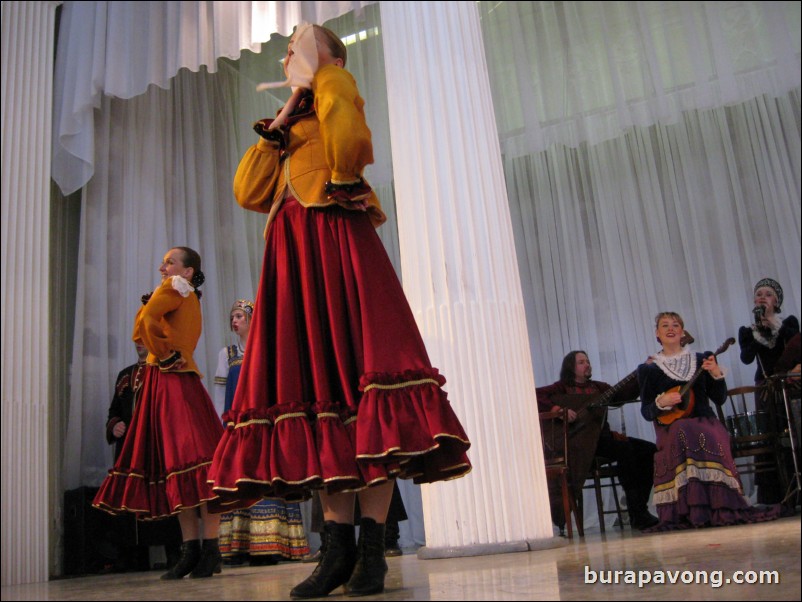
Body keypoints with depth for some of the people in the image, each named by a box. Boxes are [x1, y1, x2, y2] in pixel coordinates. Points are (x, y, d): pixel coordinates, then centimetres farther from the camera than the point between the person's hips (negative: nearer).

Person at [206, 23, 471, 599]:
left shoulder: (334, 81, 11)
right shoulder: (292, 122, 31)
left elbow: (348, 139, -14)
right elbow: (248, 191, 17)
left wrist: (341, 183, 1)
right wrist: (276, 127, 13)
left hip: (336, 243, -7)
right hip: (292, 253, 7)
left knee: (355, 368, -14)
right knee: (314, 381, -2)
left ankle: (372, 549, -13)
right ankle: (339, 547, -1)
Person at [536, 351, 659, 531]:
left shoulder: (598, 387, 21)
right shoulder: (561, 388, 3)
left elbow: (625, 394, 8)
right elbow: (534, 396, -12)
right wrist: (558, 408, -24)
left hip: (602, 436, 7)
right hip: (580, 440, -7)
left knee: (649, 450, -6)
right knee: (624, 448, -28)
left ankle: (639, 508, -5)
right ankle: (637, 515, -23)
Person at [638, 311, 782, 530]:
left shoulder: (701, 360, 16)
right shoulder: (648, 369, 10)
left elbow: (720, 399, 11)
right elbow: (646, 412, 5)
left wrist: (716, 374, -6)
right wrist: (661, 402, -15)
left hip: (705, 421, 2)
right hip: (671, 427, -2)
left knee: (713, 437, -34)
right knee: (684, 434, -37)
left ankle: (720, 509, -29)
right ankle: (694, 510, -33)